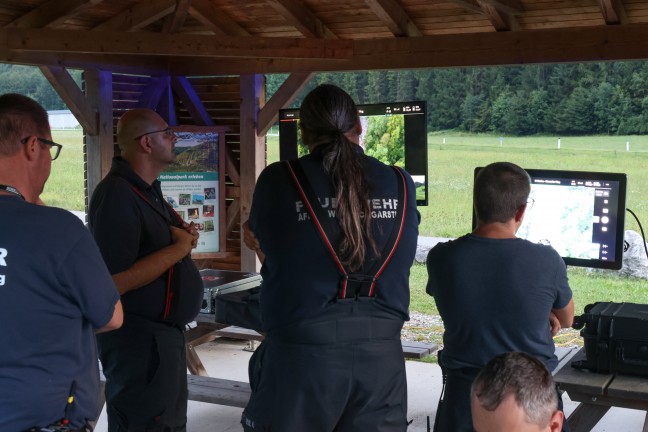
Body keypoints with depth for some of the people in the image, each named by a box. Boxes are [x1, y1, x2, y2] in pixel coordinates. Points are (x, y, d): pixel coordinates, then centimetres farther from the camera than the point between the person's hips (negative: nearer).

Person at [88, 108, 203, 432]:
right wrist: (180, 247, -21)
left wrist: (183, 235, 1)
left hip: (163, 332, 11)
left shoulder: (147, 189, 10)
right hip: (138, 339, -11)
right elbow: (115, 281, -29)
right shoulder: (117, 195, -22)